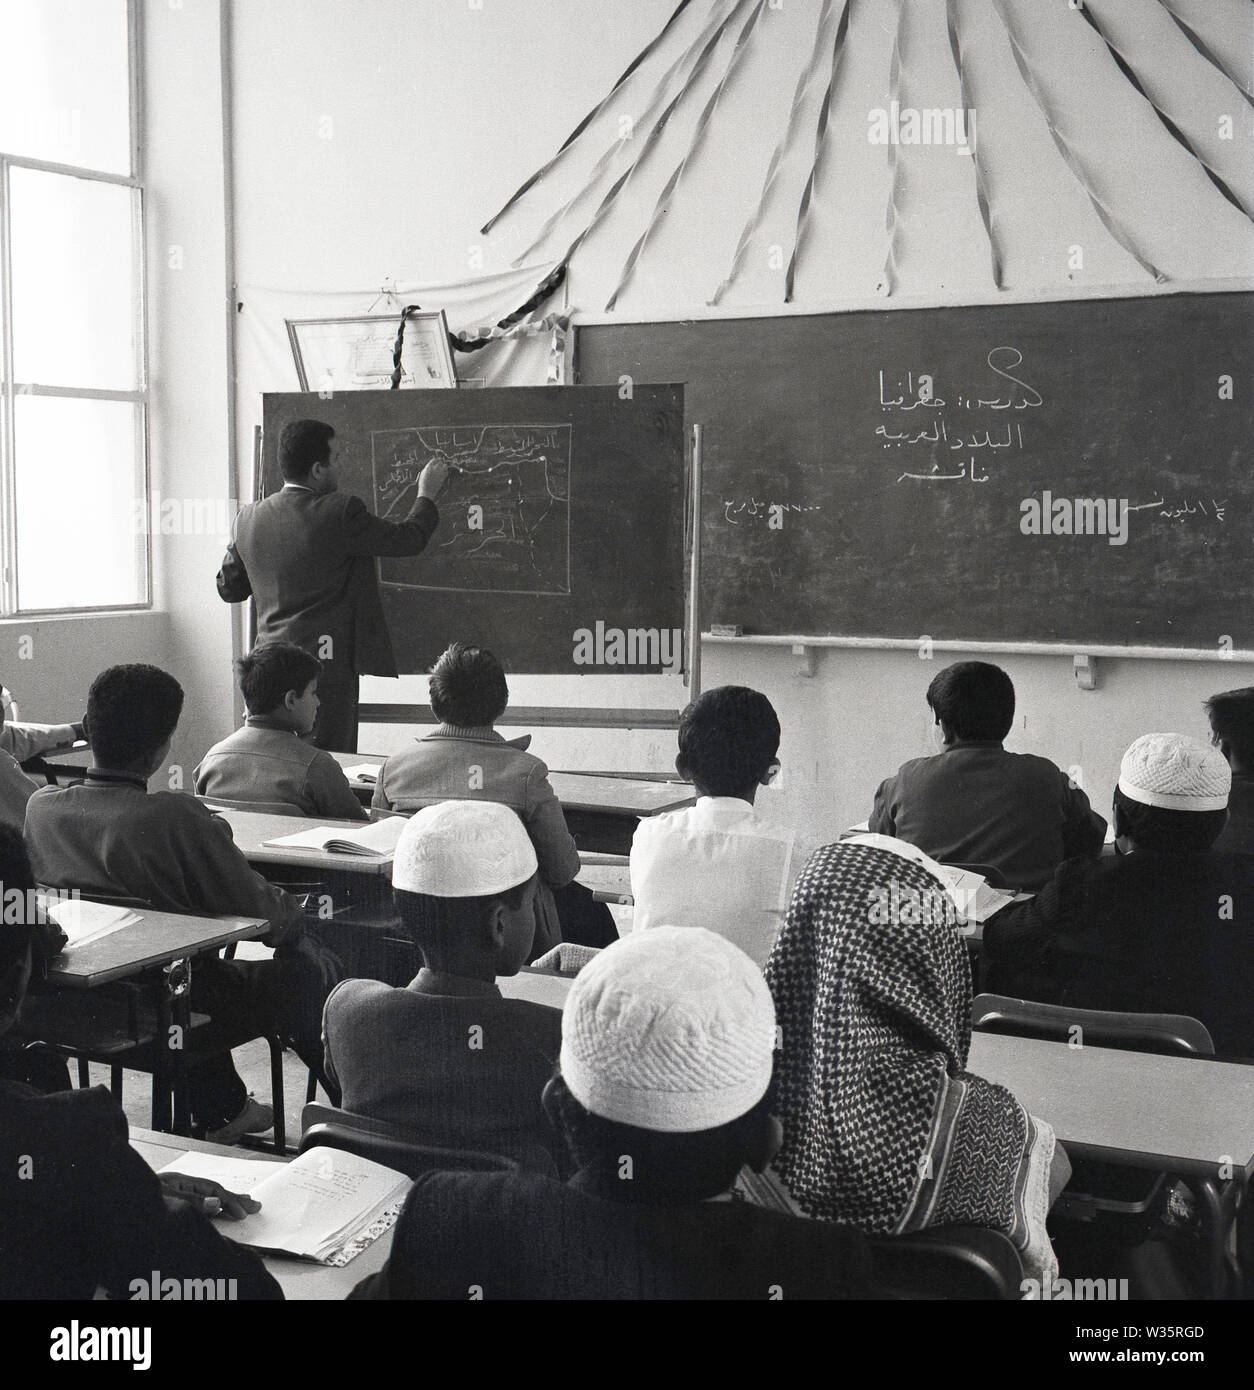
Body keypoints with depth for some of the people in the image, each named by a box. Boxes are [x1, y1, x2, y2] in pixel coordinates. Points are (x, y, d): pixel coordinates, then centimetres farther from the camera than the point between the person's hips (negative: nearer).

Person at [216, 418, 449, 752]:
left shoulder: (248, 518, 6)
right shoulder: (341, 513, -12)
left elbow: (229, 589, 17)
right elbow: (409, 539, 0)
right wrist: (427, 493, 18)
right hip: (327, 670, -6)